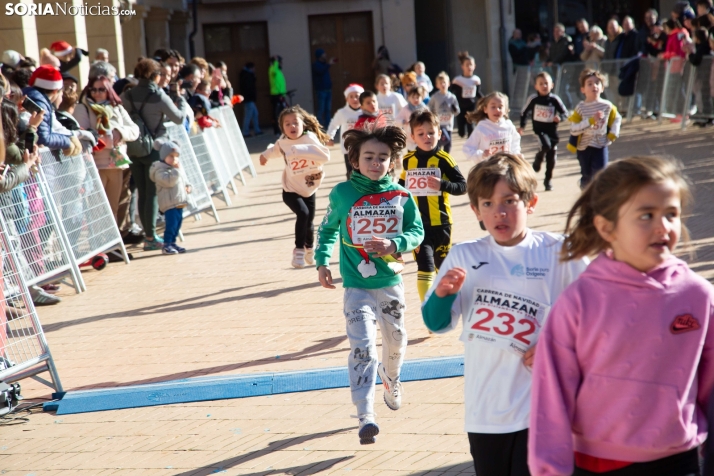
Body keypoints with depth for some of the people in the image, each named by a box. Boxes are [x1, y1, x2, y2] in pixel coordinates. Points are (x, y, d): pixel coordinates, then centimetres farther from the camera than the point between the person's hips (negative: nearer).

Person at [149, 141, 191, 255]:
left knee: (177, 224, 12)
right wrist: (176, 170, -23)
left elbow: (183, 178, 29)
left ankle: (173, 242, 22)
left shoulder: (178, 167, 17)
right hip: (169, 204, -9)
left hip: (179, 202, 9)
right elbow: (169, 181, -26)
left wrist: (187, 186, 10)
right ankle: (166, 245, -8)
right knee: (171, 224, -13)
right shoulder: (160, 170, -12)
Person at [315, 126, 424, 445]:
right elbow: (327, 230, 10)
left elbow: (417, 231, 1)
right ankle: (365, 416, -17)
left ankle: (391, 378, 53)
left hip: (391, 282, 3)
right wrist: (322, 262, 0)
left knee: (395, 341, 19)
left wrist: (394, 244, -18)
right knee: (362, 346, -15)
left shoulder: (400, 196, -3)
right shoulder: (342, 194, -4)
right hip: (357, 285, -3)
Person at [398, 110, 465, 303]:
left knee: (442, 266, 16)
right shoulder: (408, 160, 3)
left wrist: (442, 184, -26)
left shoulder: (443, 159, -9)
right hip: (417, 223, 1)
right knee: (425, 266, -10)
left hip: (440, 223, -1)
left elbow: (463, 186, -12)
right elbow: (402, 186, 20)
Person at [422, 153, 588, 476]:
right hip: (484, 410, 4)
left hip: (541, 409, -4)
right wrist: (443, 294, -13)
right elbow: (436, 324, 7)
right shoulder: (464, 257, 4)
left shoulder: (557, 252, -5)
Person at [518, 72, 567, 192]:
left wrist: (560, 117, -19)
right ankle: (537, 160, 1)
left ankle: (548, 180, 22)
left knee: (551, 158, 6)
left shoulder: (555, 99, -6)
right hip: (539, 130, -2)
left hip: (552, 131, 2)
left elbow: (565, 112, 2)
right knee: (546, 145, -30)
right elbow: (524, 112, 7)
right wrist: (521, 126, 3)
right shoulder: (533, 99, -6)